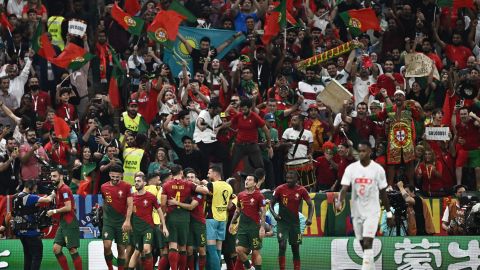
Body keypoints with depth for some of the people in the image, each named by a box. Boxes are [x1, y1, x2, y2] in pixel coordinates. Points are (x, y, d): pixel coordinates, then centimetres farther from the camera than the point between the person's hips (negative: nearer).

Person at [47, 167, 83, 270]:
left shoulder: (64, 189, -14)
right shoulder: (59, 189, 14)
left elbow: (68, 207, -20)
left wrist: (54, 211, -12)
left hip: (70, 224, -10)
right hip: (63, 223, 10)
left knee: (73, 250, -7)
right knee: (56, 248, 6)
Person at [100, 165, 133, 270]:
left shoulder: (126, 187, -5)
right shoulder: (104, 187, 5)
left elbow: (130, 205, -9)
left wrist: (127, 221, -18)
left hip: (122, 221, -2)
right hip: (108, 221, 2)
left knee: (121, 248, 3)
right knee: (106, 245, -15)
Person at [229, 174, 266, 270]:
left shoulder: (259, 196, -6)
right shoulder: (240, 195, 9)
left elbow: (262, 212, -8)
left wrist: (262, 227, -15)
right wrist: (232, 223, 18)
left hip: (254, 227, -5)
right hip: (242, 226, 5)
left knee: (256, 252, -1)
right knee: (239, 249, -3)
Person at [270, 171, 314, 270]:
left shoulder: (301, 190, -4)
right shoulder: (280, 189, -6)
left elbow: (310, 205, 1)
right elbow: (271, 204, 2)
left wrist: (309, 218, -14)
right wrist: (274, 214, -17)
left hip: (295, 222, 2)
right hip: (282, 222, -2)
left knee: (295, 248, 7)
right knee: (282, 246, -16)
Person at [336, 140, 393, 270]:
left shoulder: (378, 169, -4)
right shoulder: (351, 168, -1)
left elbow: (383, 193, 4)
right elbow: (344, 188, -10)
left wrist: (389, 213, 7)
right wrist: (339, 201, -30)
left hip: (372, 211, -3)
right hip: (357, 211, 3)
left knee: (367, 242, -16)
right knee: (363, 244, 11)